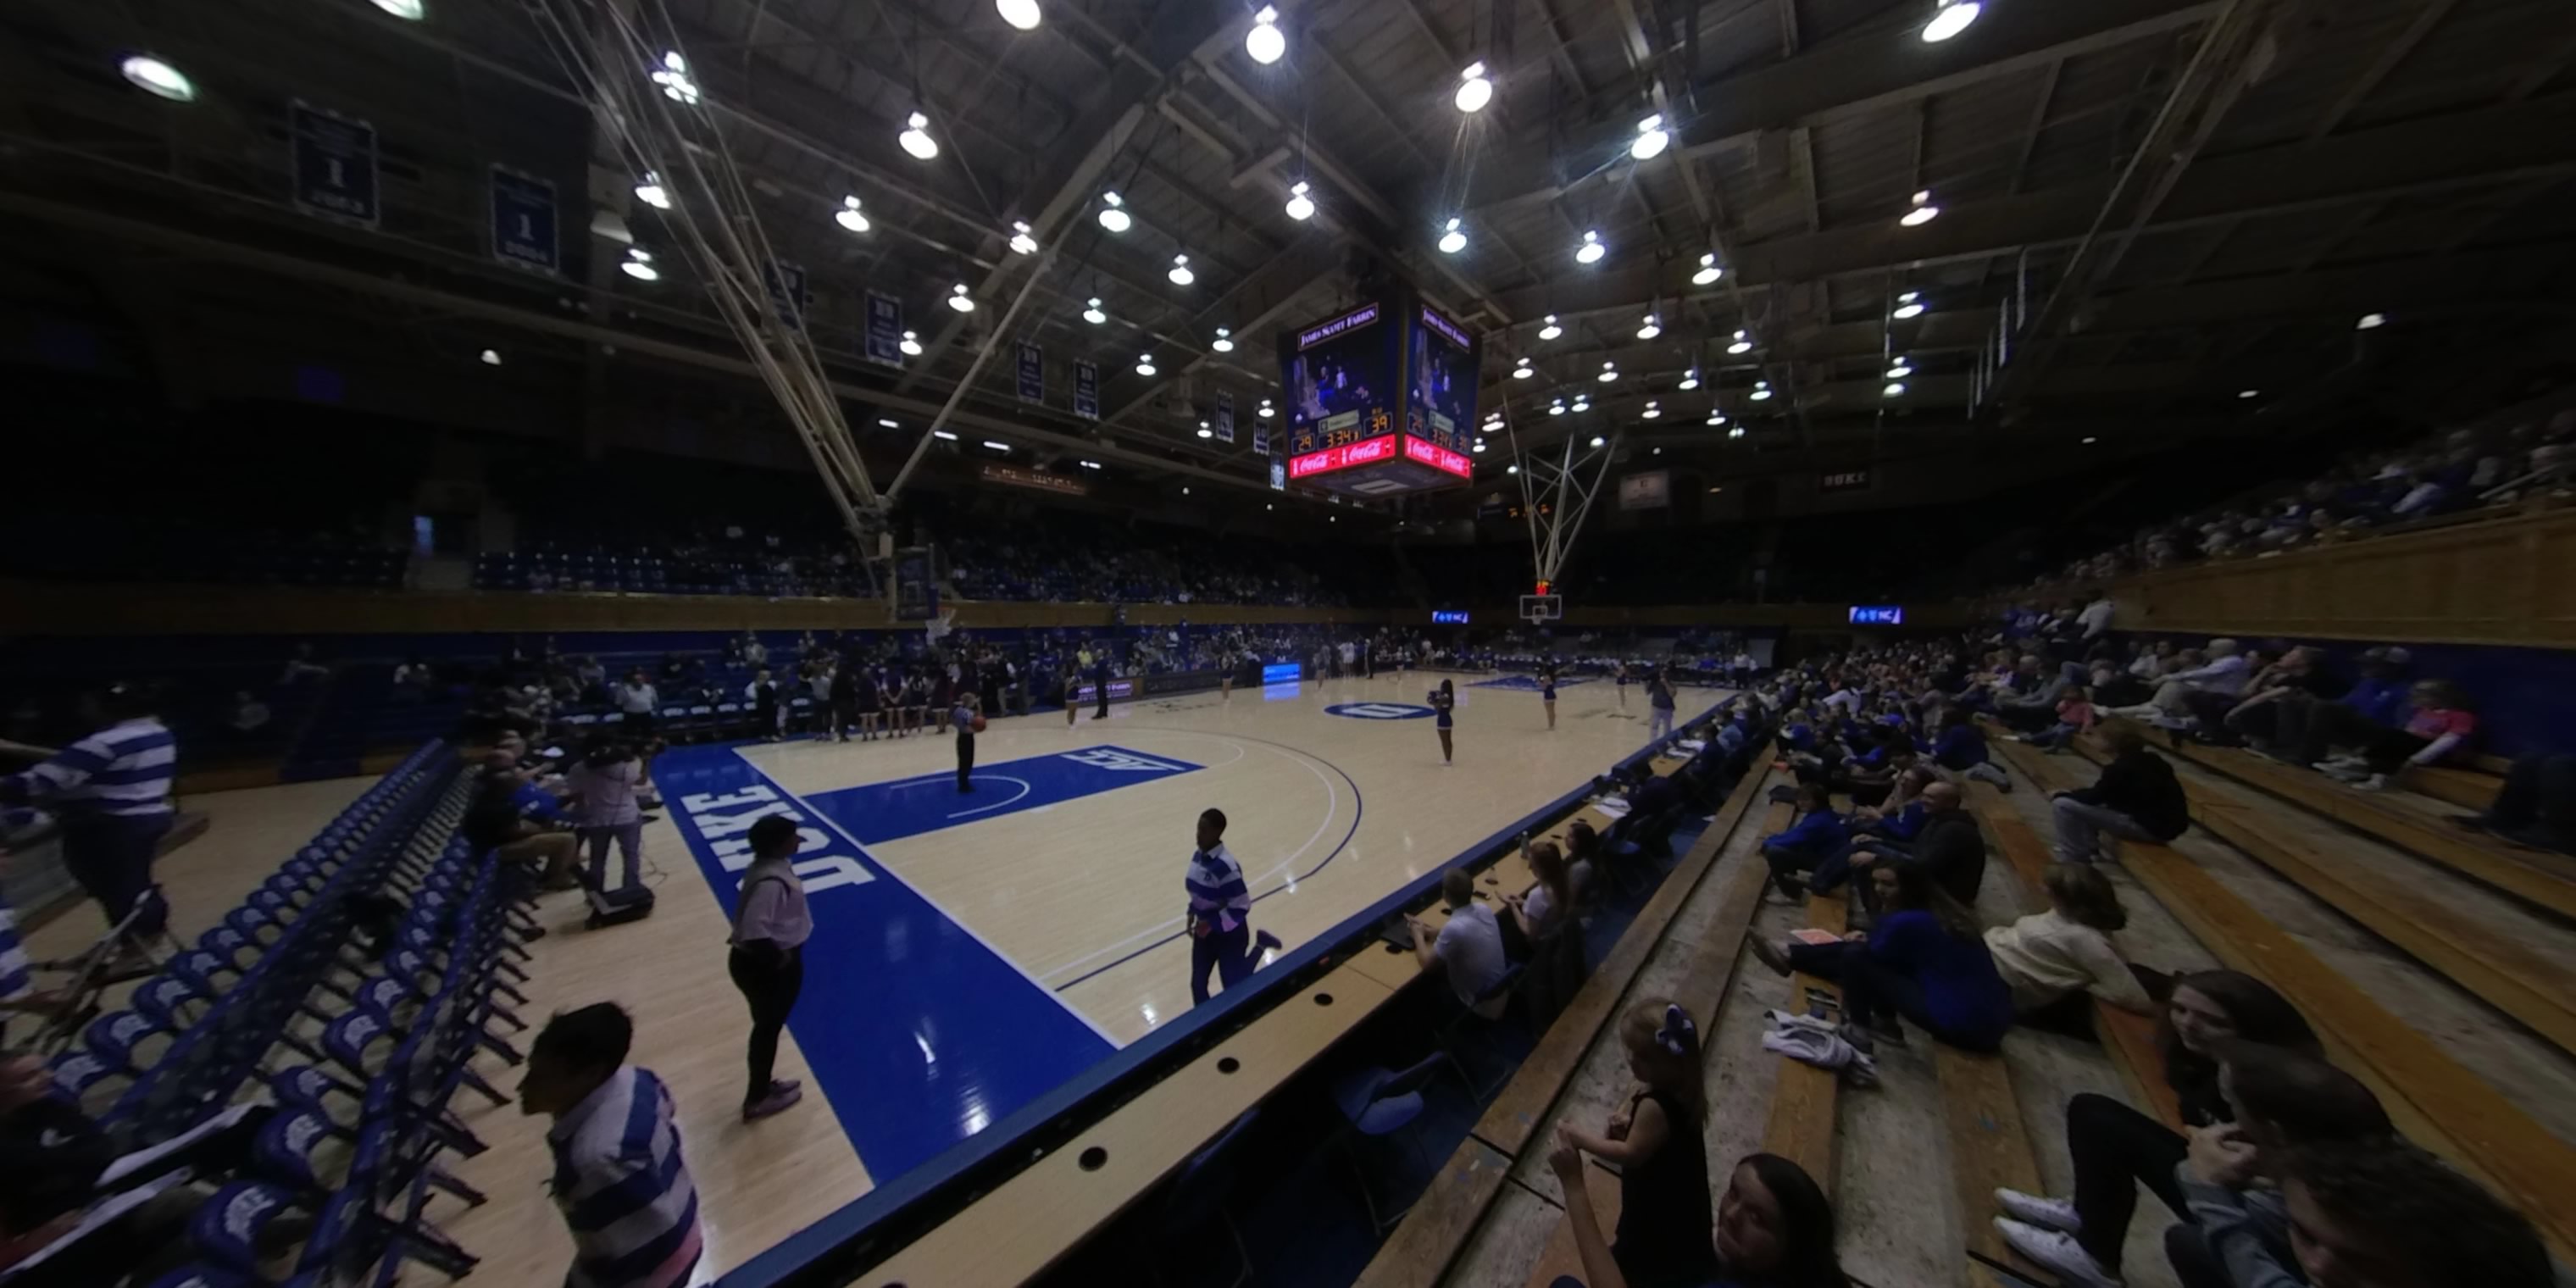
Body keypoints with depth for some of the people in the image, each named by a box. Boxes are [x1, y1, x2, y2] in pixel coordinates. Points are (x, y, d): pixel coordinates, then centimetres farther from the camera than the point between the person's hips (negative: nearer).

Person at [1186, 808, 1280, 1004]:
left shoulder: (1225, 866, -31)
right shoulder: (1198, 855, -5)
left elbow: (1241, 907, -25)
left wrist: (1211, 923, -24)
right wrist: (1192, 913, 1)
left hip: (1229, 935, -7)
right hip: (1205, 931, 7)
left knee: (1234, 988, 10)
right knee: (1197, 985, 11)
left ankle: (1259, 945, 29)